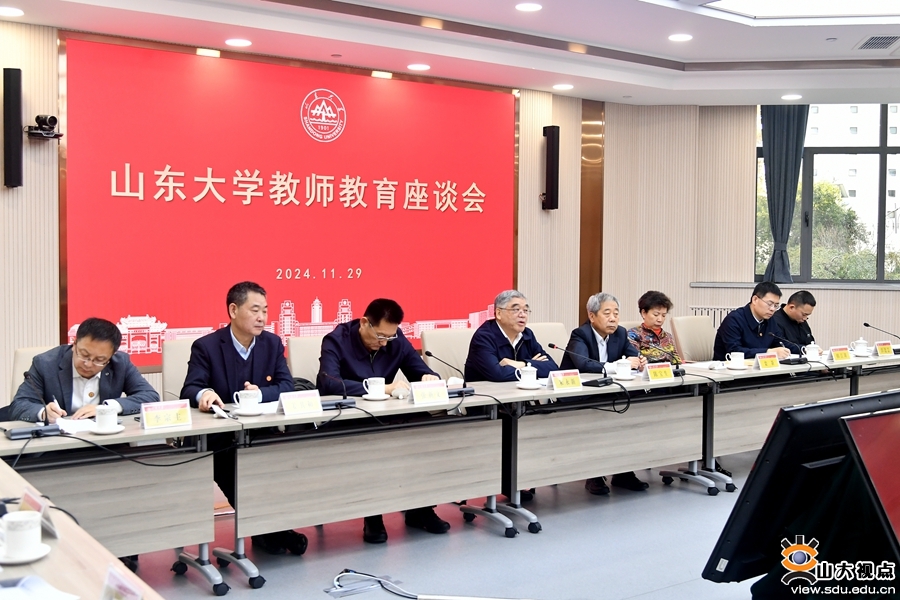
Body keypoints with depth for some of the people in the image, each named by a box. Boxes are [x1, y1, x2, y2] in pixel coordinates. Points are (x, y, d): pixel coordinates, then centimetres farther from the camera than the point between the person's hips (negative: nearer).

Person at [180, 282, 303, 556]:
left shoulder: (273, 343, 7)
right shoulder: (206, 346, -5)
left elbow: (287, 385, -1)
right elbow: (189, 390, -13)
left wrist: (261, 392, -23)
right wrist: (204, 394, -39)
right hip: (220, 437, -3)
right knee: (233, 463, -32)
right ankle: (265, 528, -14)